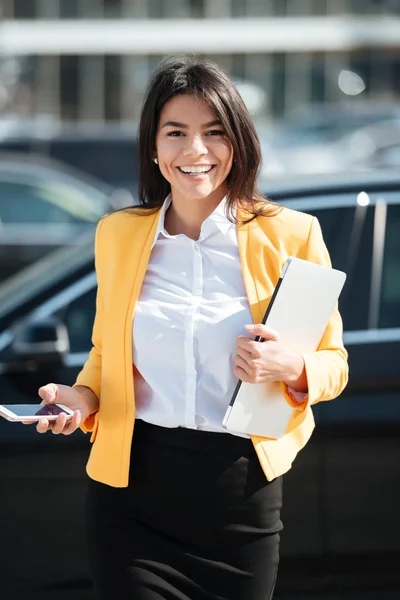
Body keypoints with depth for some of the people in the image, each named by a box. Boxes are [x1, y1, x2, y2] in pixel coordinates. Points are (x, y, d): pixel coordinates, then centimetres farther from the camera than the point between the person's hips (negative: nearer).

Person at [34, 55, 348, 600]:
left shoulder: (291, 235, -2)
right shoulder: (117, 233, 5)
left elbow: (333, 362, 5)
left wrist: (291, 369, -17)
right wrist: (84, 396, -2)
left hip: (242, 489, -1)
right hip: (132, 484, 1)